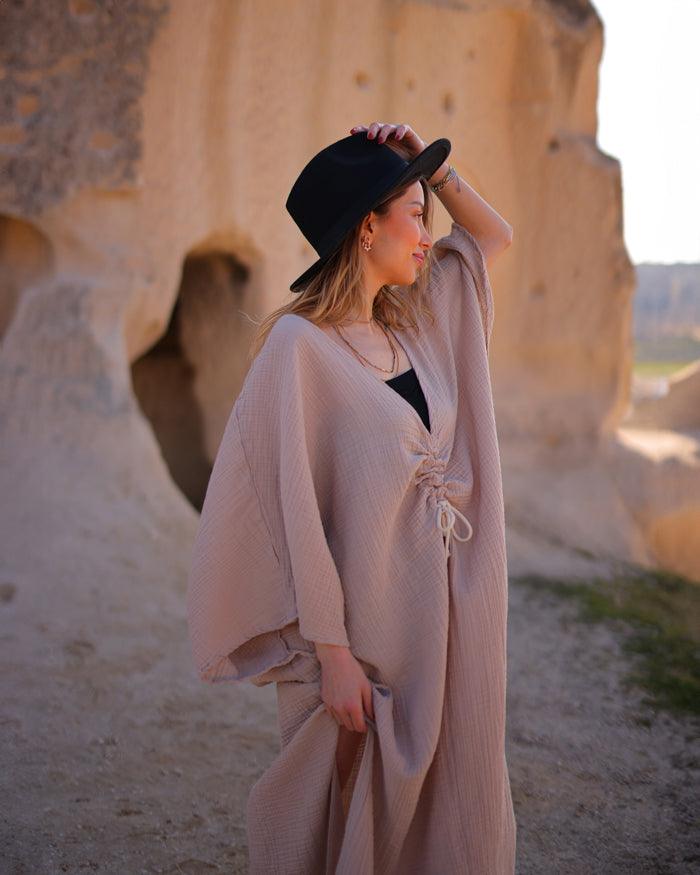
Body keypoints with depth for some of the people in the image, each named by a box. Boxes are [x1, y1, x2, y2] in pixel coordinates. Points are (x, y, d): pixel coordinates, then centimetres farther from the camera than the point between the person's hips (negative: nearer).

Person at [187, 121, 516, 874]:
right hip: (365, 619, -7)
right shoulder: (300, 342, -13)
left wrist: (432, 166, 7)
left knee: (443, 813, 16)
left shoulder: (412, 324, 7)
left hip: (444, 609, 7)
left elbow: (494, 237, 23)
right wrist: (332, 654, -17)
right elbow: (294, 507, -16)